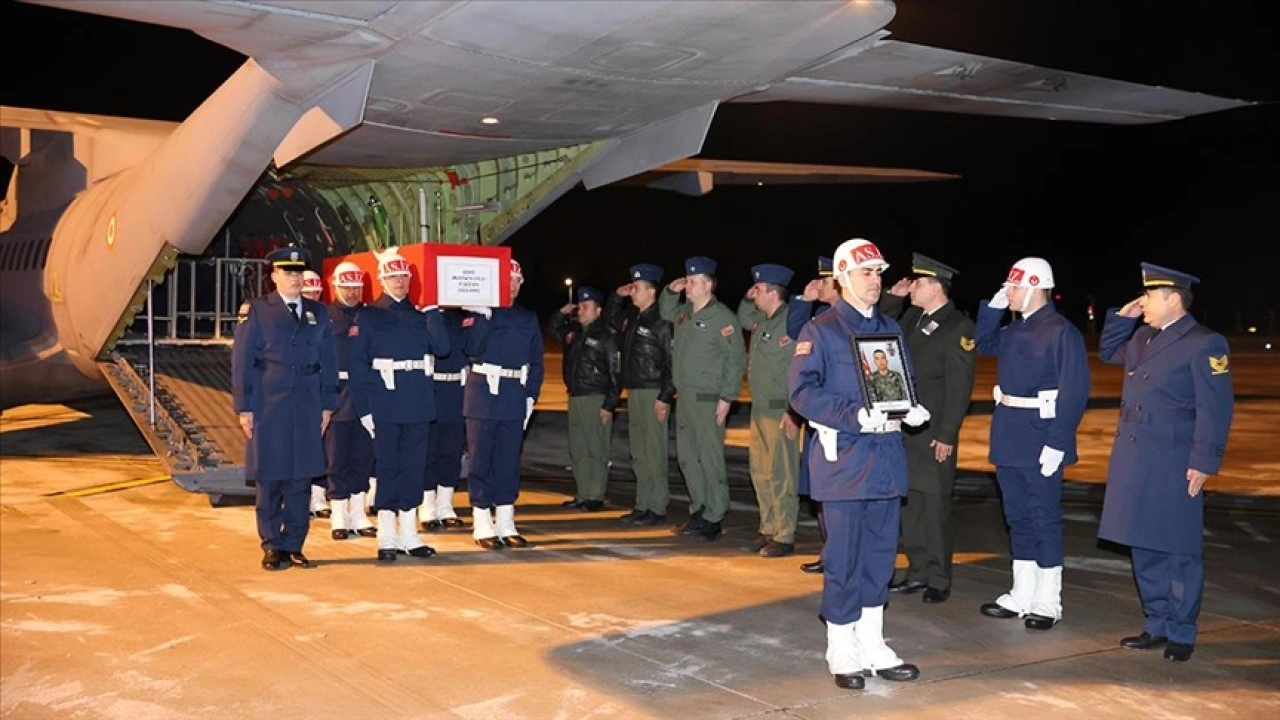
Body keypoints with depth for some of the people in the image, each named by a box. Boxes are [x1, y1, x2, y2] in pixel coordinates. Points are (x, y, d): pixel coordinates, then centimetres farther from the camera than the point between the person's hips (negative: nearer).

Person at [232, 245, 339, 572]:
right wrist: (244, 407, -7)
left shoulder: (318, 313, 13)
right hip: (268, 408, -3)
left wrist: (327, 405, 7)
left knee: (301, 479, 5)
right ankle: (272, 547, 13)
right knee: (269, 480, 2)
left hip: (307, 409, 3)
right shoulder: (257, 311, 2)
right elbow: (242, 361, -1)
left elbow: (328, 362, 13)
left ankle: (293, 545, 14)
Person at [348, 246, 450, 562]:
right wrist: (364, 409, -10)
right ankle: (387, 538, 8)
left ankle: (409, 534, 15)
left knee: (414, 466, 6)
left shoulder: (420, 314, 12)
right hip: (385, 403, -3)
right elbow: (357, 365, -4)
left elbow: (441, 347, -2)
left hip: (419, 403, 4)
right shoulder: (368, 316, 1)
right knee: (387, 466, 1)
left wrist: (431, 309, -7)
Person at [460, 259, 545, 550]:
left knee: (509, 461, 8)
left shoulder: (528, 318, 12)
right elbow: (472, 349, -14)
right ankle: (482, 524, 7)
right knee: (481, 460, 0)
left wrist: (531, 395, 3)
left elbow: (536, 362, 13)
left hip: (515, 398, 4)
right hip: (484, 394, -4)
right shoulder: (479, 312, 0)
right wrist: (483, 316, -20)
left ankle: (505, 523, 15)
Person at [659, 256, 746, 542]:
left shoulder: (722, 317, -10)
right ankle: (698, 512, 22)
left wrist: (727, 397, -16)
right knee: (687, 458, 12)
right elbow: (665, 313, 36)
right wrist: (670, 291, 16)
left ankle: (713, 519, 2)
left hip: (708, 400, -8)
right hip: (684, 397, 8)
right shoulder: (684, 312, 13)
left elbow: (737, 359, -12)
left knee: (710, 459, -5)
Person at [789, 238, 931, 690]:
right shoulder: (820, 330, -5)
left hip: (887, 454, 6)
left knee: (881, 552, 11)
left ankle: (873, 646, 22)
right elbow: (803, 391, -12)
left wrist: (912, 409, -3)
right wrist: (854, 415, -22)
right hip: (844, 457, -6)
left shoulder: (891, 329, 14)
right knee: (843, 556, -1)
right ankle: (842, 652, 12)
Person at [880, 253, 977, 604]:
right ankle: (917, 571, 22)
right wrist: (892, 298, 8)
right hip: (904, 427, 7)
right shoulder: (912, 317, 10)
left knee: (934, 503, 0)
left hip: (934, 432, -7)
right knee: (909, 501, 11)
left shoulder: (959, 327, -11)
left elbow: (959, 387, -14)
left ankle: (939, 579, 10)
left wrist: (947, 435, -16)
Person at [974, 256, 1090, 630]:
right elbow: (983, 344, 29)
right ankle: (1022, 594, 23)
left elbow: (1075, 392, -18)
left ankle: (1048, 602, 11)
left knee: (1044, 517, 1)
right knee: (1017, 515, 13)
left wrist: (1057, 444, -23)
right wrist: (992, 307, 11)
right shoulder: (1013, 329, 10)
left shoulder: (1062, 332, -14)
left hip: (1040, 438, -8)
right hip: (1009, 437, 8)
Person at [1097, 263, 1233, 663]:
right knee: (1144, 548, 13)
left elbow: (1216, 410, -14)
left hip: (1173, 466, -8)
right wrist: (1121, 317, 15)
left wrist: (1204, 463, -18)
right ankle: (1157, 625, 24)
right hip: (1134, 462, 8)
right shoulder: (1142, 338, 12)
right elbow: (1107, 353, 31)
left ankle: (1181, 634, 12)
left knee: (1178, 551, 2)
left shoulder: (1204, 344, -11)